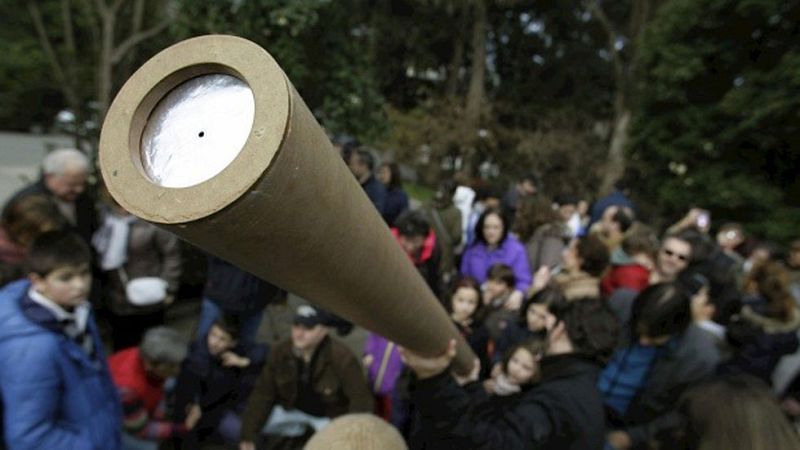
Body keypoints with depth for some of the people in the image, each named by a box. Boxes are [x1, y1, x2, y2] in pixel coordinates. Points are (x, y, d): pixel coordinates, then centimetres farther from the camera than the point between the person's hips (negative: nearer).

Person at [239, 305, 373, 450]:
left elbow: (361, 399, -28)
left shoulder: (342, 357, -31)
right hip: (293, 409, 3)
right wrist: (248, 436, -20)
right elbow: (263, 394, -14)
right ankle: (296, 428, 14)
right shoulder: (280, 352, -19)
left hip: (329, 415, -3)